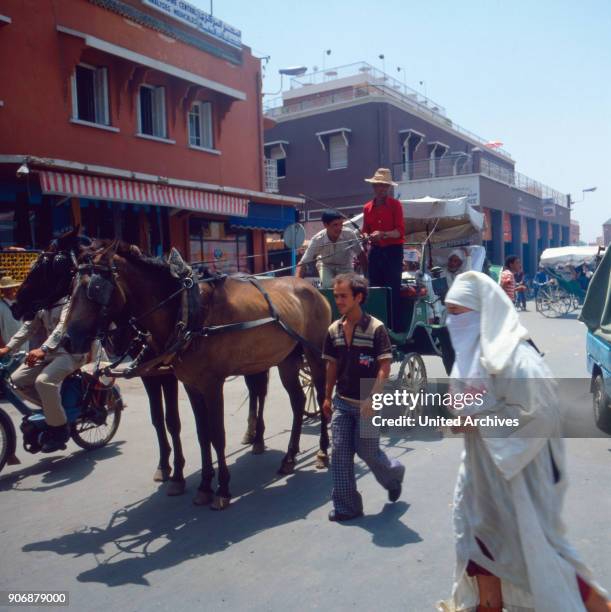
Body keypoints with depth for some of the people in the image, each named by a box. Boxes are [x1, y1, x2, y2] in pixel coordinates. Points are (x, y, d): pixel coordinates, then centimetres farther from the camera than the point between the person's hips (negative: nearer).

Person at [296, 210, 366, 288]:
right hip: (326, 265, -1)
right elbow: (302, 264, -27)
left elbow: (360, 255, -16)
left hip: (345, 266, 1)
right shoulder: (317, 240, -31)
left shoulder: (349, 234, -31)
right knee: (328, 286, -27)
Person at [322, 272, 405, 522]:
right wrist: (327, 397, 12)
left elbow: (385, 367, -15)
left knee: (367, 451, 5)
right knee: (340, 452, 3)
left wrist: (372, 398, -23)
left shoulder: (375, 328, -14)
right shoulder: (334, 330, 2)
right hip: (341, 402, 5)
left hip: (366, 404, -5)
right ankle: (346, 506, 14)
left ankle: (394, 473, 37)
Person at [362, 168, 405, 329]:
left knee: (393, 289, -5)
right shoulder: (367, 207, 9)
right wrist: (366, 237, -6)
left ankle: (394, 326, 0)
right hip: (376, 251, 4)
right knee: (375, 288, 5)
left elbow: (400, 231, -8)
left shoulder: (395, 205, -2)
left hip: (393, 251, -4)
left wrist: (383, 234, -24)